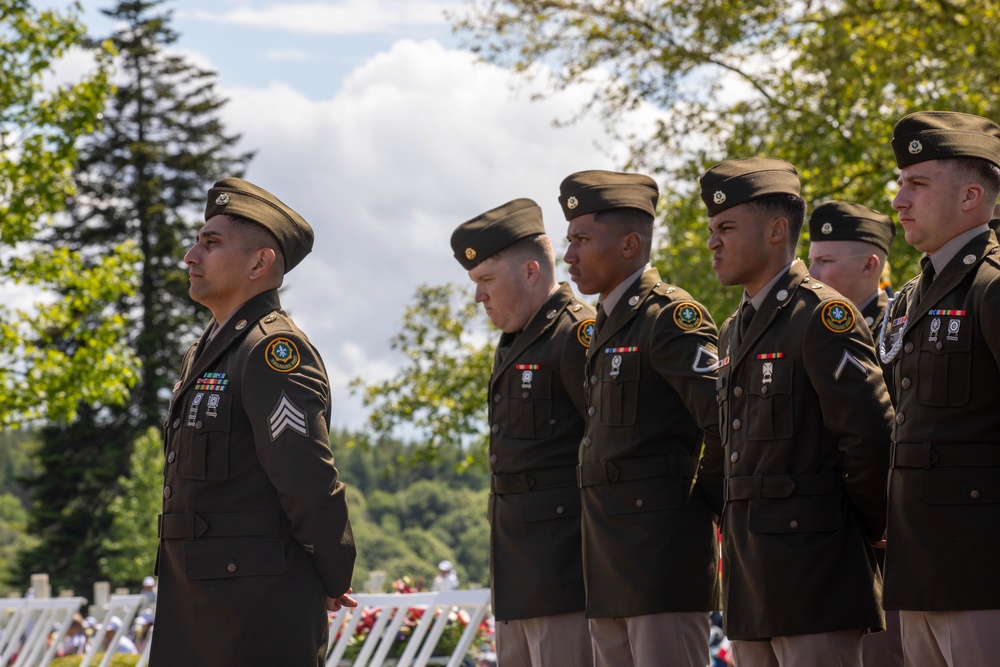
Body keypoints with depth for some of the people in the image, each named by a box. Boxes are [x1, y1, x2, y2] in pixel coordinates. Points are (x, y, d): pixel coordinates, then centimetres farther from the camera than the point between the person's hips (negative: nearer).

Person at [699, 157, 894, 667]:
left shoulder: (823, 317, -10)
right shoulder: (733, 331, 18)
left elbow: (872, 439, -16)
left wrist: (859, 533, -6)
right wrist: (733, 522, 15)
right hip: (750, 583, 9)